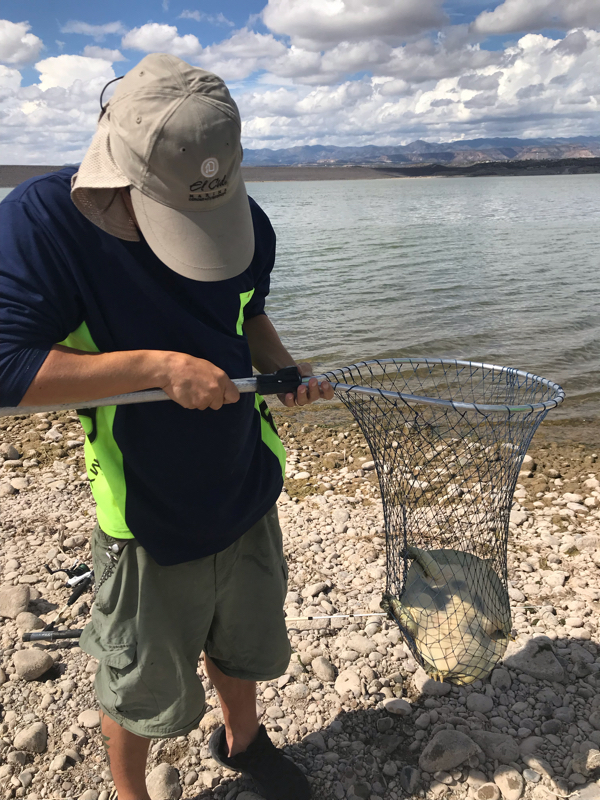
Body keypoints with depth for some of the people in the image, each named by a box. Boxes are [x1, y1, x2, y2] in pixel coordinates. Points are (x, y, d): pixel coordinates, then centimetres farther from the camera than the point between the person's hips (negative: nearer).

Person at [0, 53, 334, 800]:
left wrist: (285, 370, -10)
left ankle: (242, 740, 59)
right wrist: (159, 365, -31)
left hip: (247, 493, 5)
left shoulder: (247, 220, -9)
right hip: (147, 519, -4)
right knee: (142, 687, 18)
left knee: (243, 645, 28)